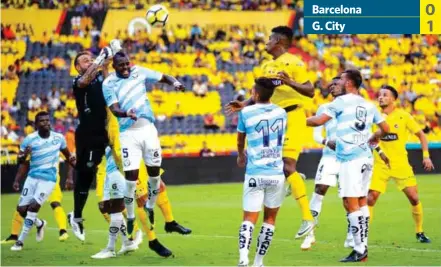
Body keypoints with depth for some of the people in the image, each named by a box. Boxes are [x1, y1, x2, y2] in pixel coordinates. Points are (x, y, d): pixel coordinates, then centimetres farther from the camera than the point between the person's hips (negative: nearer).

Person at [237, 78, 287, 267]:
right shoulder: (281, 113, 5)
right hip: (276, 174, 2)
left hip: (255, 174, -2)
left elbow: (240, 140, 15)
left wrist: (241, 155, 37)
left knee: (249, 218, 0)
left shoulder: (246, 113, -3)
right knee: (270, 218, 14)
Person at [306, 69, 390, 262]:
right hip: (366, 157, 7)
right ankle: (363, 246, 15)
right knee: (362, 201, 13)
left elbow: (318, 121, -9)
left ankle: (360, 250, -10)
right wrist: (374, 137, 39)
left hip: (350, 158, -7)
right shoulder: (369, 105, 13)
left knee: (351, 203, -7)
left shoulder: (341, 102, -5)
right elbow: (385, 128, 19)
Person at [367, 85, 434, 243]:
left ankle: (419, 232, 15)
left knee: (414, 198, -3)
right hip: (380, 164, 1)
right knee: (370, 199, -10)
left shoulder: (403, 116, -5)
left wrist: (426, 156, -6)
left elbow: (421, 134, 2)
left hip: (401, 164, -1)